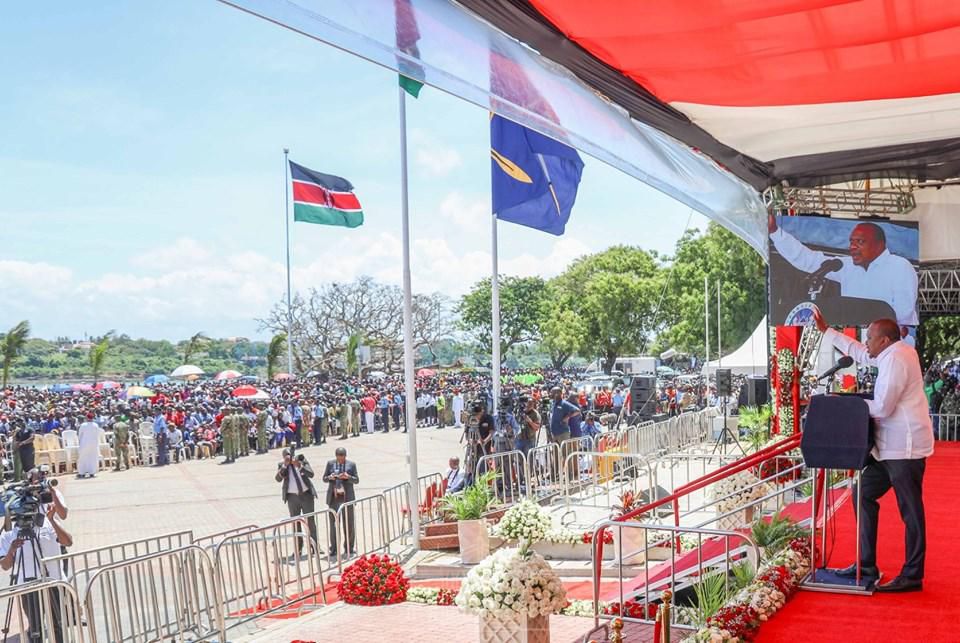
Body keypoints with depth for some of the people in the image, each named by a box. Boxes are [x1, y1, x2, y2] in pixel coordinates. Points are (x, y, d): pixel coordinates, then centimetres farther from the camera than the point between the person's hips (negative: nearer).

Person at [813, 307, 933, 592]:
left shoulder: (896, 359, -17)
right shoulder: (895, 353, 13)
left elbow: (882, 408, -21)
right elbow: (859, 353, 29)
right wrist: (826, 330, 31)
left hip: (905, 447, -11)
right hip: (889, 446, 11)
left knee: (910, 510, -2)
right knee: (864, 494, 14)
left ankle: (912, 576, 6)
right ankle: (866, 565, 18)